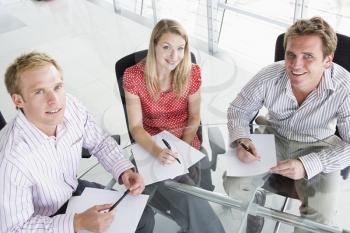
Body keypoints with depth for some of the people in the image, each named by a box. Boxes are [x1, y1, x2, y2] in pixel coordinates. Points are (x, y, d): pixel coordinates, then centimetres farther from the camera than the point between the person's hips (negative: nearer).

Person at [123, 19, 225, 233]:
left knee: (200, 191, -18)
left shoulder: (192, 73, -9)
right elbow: (136, 127, -13)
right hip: (151, 148, -2)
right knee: (189, 199, -22)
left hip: (186, 143, 3)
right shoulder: (133, 76, -15)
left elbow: (194, 118, 2)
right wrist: (157, 151, -29)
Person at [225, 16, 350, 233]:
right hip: (273, 138, 2)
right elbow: (239, 110, -7)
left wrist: (308, 165, -36)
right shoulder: (269, 77, -24)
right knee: (233, 185, -14)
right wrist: (240, 139, -28)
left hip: (319, 148, -1)